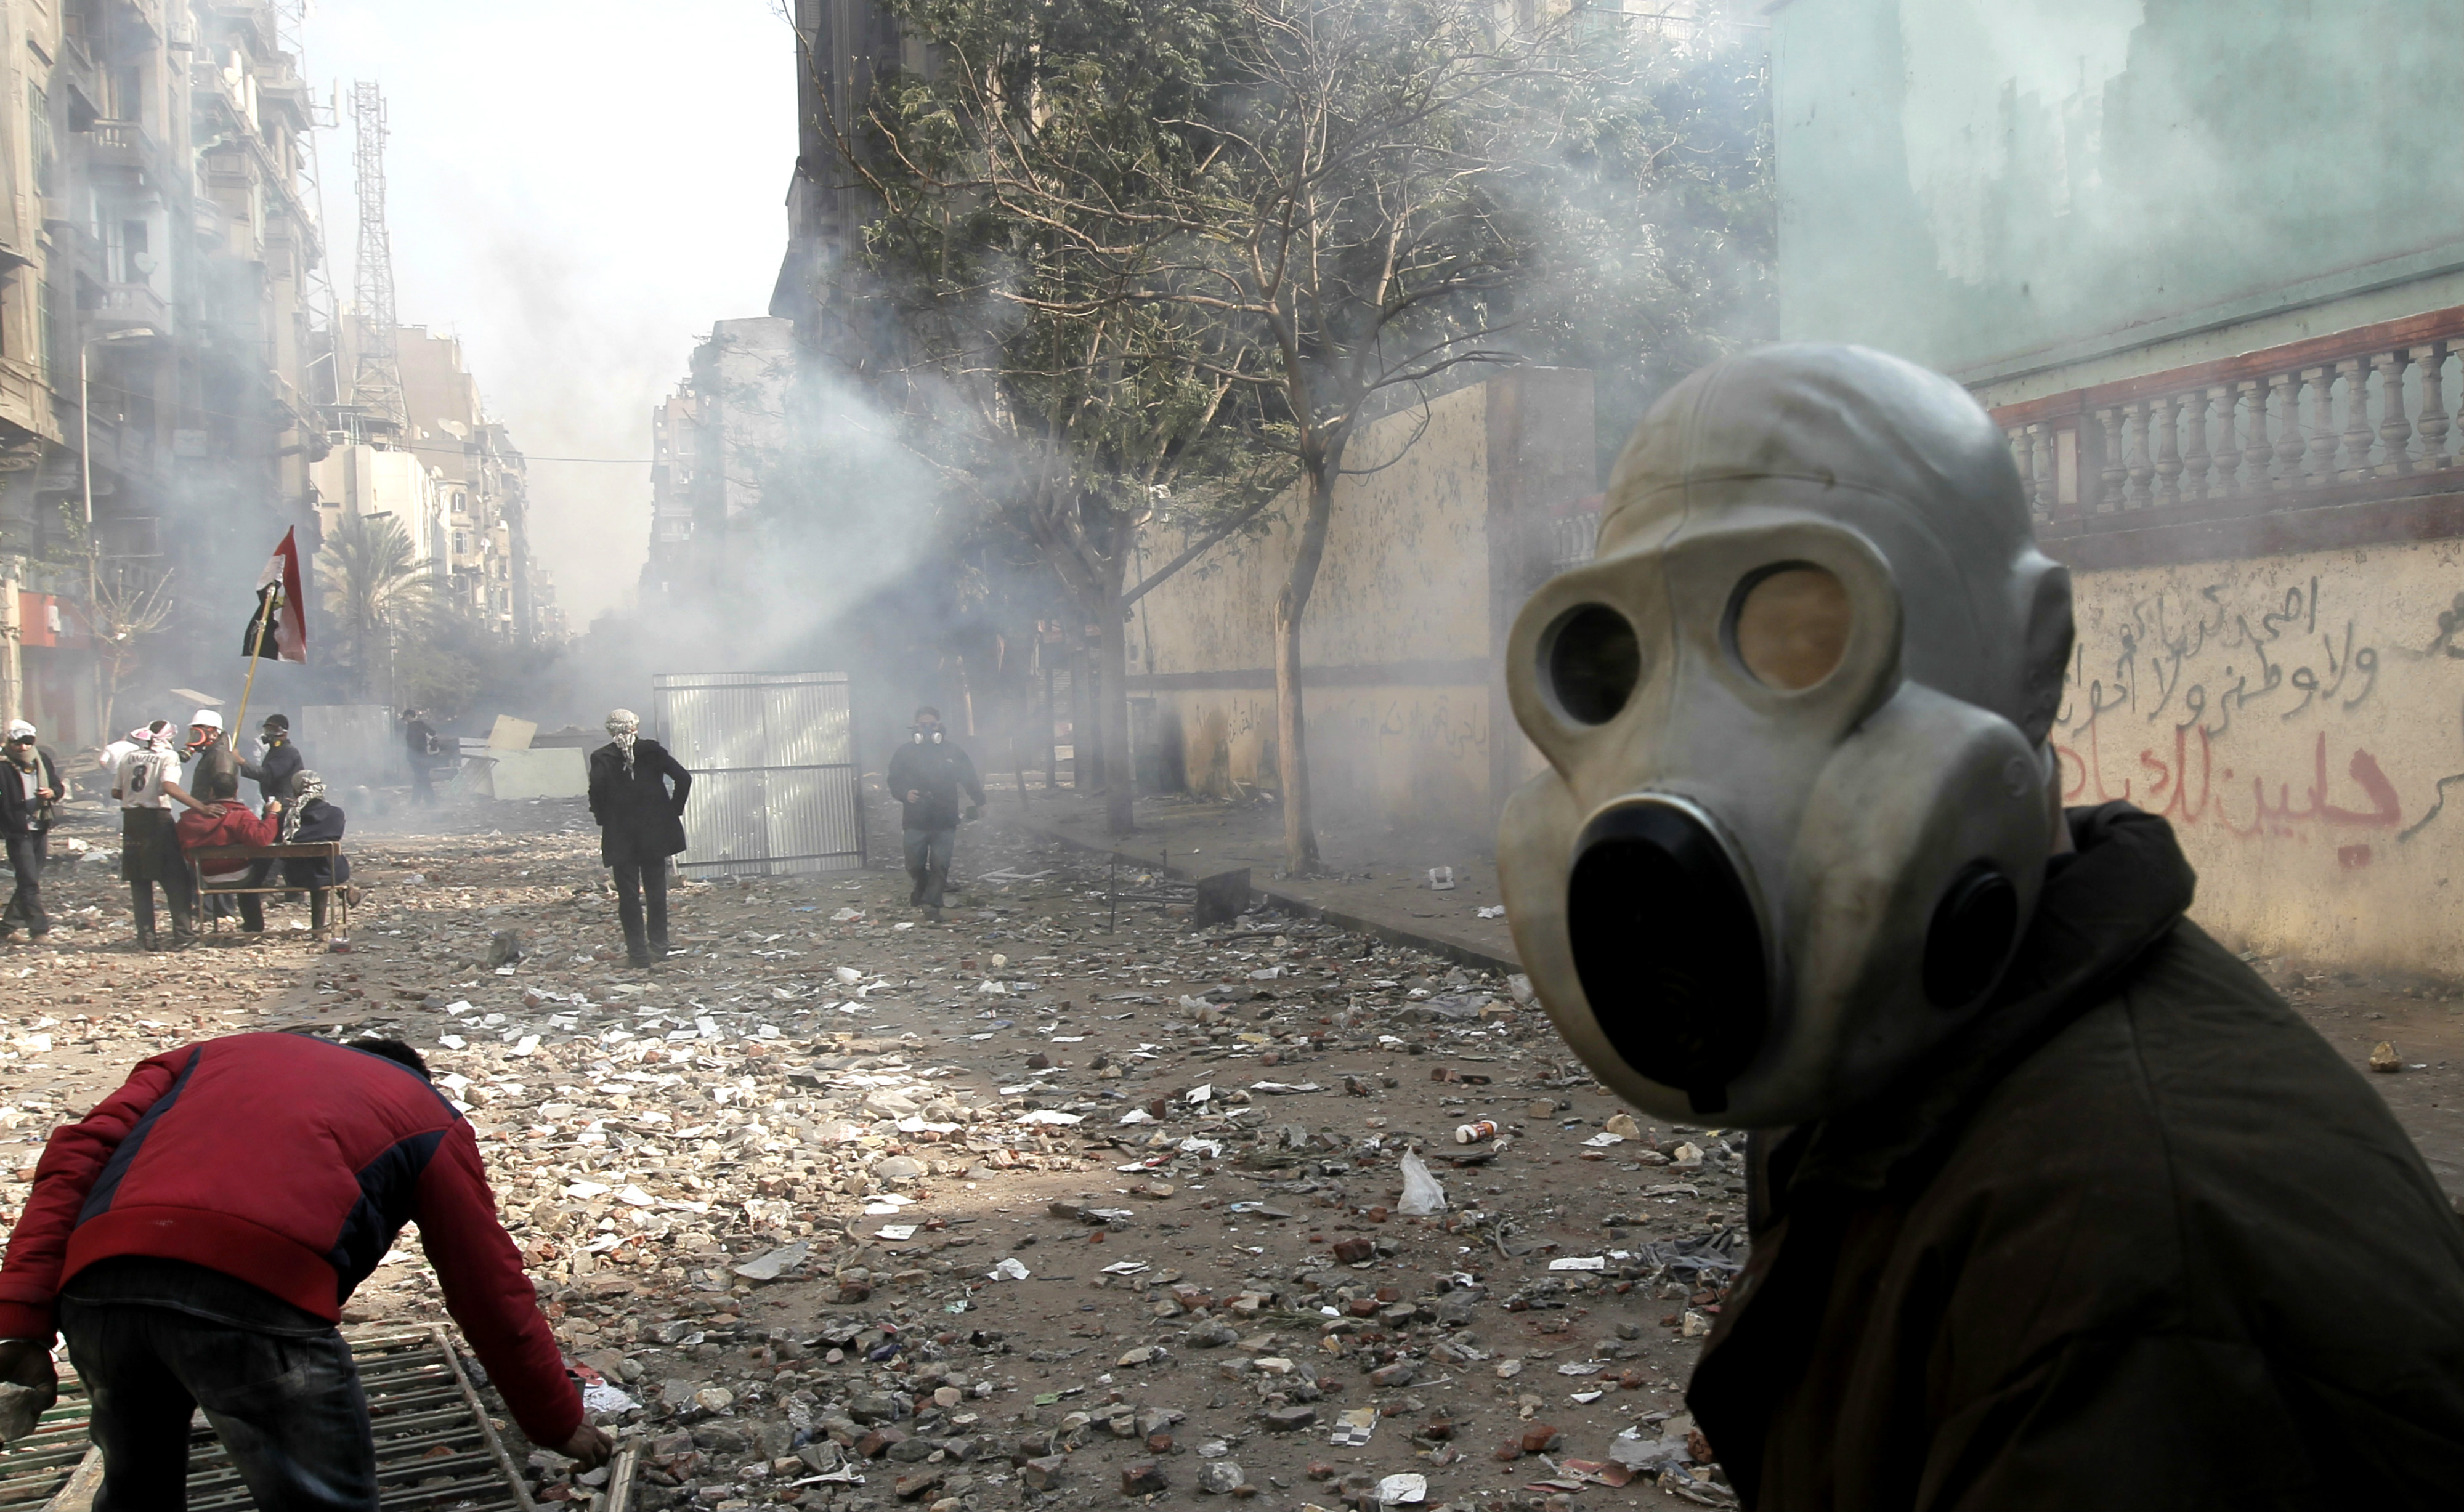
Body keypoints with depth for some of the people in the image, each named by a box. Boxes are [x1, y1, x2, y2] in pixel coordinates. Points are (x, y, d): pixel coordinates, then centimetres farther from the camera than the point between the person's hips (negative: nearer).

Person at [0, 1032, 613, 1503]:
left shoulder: (211, 1054, 37)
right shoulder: (428, 1114, 27)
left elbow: (76, 1156, 20)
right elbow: (492, 1292, 26)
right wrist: (560, 1424, 37)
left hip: (95, 1277, 5)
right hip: (257, 1282, -4)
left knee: (136, 1490, 27)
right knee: (322, 1496, 7)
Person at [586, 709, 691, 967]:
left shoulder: (602, 759, -5)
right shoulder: (652, 751, 0)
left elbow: (597, 789, -20)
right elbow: (684, 778, -6)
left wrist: (603, 818, -4)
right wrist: (674, 810, 4)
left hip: (621, 836, -2)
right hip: (655, 832, 2)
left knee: (628, 893, 4)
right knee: (656, 890, 13)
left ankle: (638, 952, 2)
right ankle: (659, 946, 16)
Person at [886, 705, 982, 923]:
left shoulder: (951, 751, 6)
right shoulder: (906, 752, 4)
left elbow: (968, 777, 13)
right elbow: (894, 780, 5)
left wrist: (978, 801, 9)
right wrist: (905, 793, -15)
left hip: (945, 821, 0)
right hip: (915, 821, 0)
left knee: (940, 866, -6)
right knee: (915, 864, 4)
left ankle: (931, 904, -1)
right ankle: (921, 887, 33)